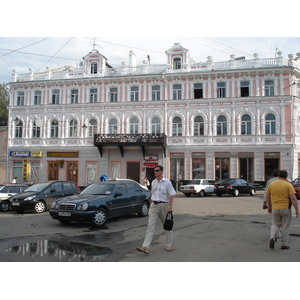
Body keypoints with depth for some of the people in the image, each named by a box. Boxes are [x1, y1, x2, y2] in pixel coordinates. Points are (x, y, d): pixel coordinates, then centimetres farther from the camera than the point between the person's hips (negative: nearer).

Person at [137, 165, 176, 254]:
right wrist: (151, 205, 16)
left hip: (163, 205, -4)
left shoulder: (167, 182, -6)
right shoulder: (153, 182, 11)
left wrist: (169, 206, -19)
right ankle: (145, 247, -12)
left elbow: (171, 195, -10)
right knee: (150, 226, -6)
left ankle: (169, 245, 24)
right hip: (154, 206, 4)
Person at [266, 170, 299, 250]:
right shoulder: (288, 185, -8)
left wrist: (269, 206, 21)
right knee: (285, 227, 9)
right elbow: (293, 198, -14)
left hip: (275, 209, 3)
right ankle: (284, 244, 14)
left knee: (275, 224, 17)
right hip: (285, 209, -3)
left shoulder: (271, 184, 2)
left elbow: (268, 196, 9)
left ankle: (272, 237, -8)